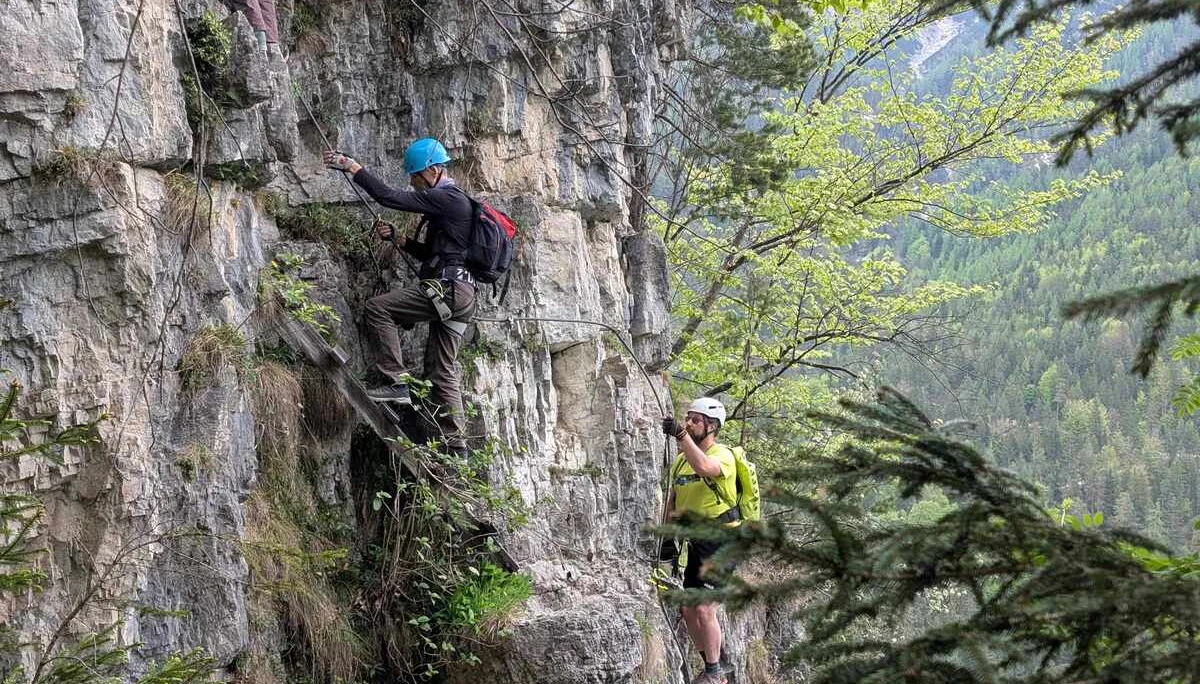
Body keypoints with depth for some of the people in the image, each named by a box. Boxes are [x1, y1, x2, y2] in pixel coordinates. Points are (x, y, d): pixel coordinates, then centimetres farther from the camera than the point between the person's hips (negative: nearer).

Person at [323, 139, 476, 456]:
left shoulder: (446, 199, -9)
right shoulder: (454, 202, 23)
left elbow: (389, 196, -14)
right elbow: (431, 253, 29)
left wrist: (350, 166, -9)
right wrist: (396, 237, 16)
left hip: (446, 288, -10)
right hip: (461, 296, 10)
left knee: (377, 307, -8)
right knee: (443, 371, 10)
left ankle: (396, 383, -13)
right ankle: (455, 442, 8)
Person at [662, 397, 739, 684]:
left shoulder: (723, 455, -11)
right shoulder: (682, 460, 13)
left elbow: (704, 467, -35)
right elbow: (673, 501, 20)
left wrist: (681, 434, -39)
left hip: (719, 544, -8)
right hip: (694, 543, 8)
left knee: (703, 608, -13)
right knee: (687, 609, 8)